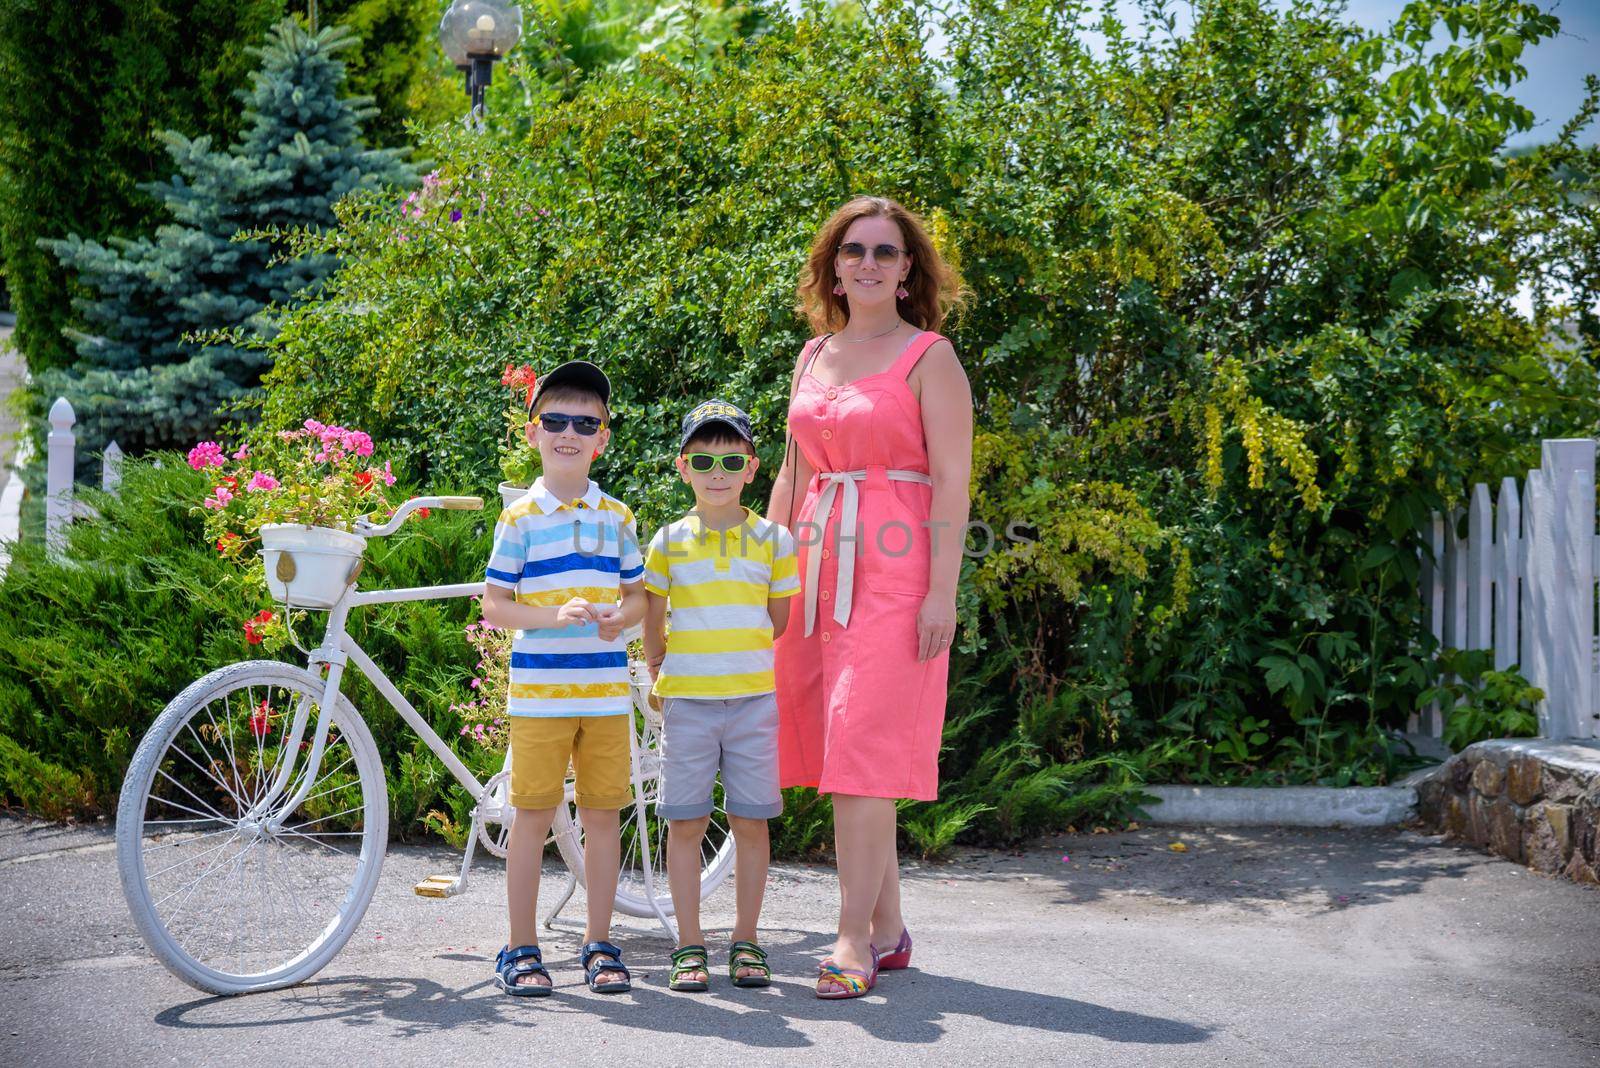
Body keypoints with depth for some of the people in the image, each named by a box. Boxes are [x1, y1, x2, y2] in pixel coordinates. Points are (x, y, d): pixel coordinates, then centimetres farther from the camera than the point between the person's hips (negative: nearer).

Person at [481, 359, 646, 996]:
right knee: (532, 816, 0)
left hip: (606, 687, 3)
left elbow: (637, 595, 14)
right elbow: (495, 606, -2)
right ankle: (521, 948, 11)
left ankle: (599, 945, 16)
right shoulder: (520, 519, 1)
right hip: (538, 688, -3)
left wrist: (616, 619, -8)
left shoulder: (617, 518, 10)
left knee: (602, 814, 5)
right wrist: (557, 615, -17)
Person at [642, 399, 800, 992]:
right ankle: (690, 946, 10)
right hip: (686, 699, 0)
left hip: (755, 698, 0)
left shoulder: (772, 539, 4)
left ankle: (746, 943, 13)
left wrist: (755, 668, 5)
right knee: (686, 822, 1)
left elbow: (782, 622, 10)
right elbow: (652, 619, 14)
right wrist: (659, 669, 11)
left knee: (751, 821, 3)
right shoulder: (669, 541, 4)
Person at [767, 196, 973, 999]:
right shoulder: (812, 356, 16)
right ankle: (889, 930, 16)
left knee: (866, 747, -11)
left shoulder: (928, 356, -1)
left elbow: (951, 482, -7)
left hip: (893, 569, -6)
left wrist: (942, 592, -14)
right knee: (839, 748, 6)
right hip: (817, 567, 6)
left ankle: (853, 937, -7)